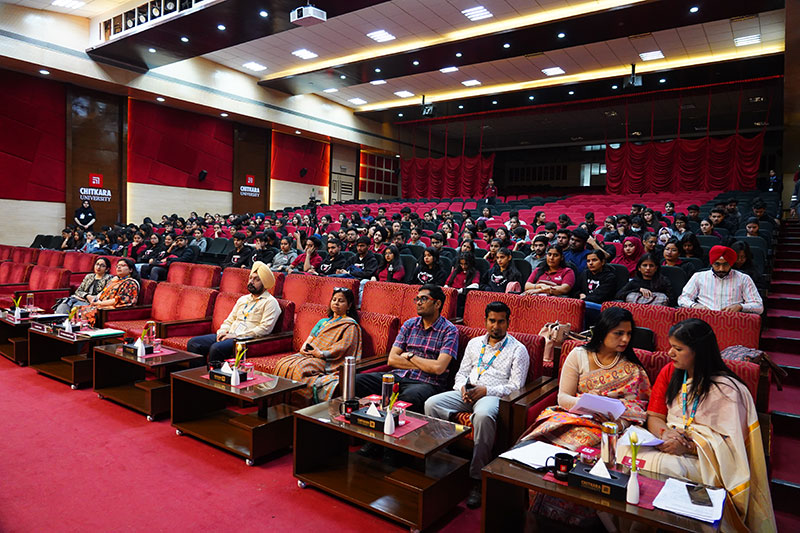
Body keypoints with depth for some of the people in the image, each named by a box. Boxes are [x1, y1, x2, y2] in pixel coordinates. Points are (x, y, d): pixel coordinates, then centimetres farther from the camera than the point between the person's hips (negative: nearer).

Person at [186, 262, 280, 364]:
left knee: (216, 348, -33)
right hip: (229, 336, 8)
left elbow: (265, 329, -13)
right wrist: (222, 331, 2)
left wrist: (236, 335, -14)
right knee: (193, 343, -8)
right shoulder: (243, 299, 24)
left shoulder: (270, 302, -1)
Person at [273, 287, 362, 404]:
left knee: (299, 368, -35)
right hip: (309, 354, 7)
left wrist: (321, 353, -17)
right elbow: (310, 338, 23)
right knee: (282, 364, -21)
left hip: (328, 361, -7)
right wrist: (304, 347, -1)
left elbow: (343, 347, -9)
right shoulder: (323, 322, 29)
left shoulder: (350, 325, 4)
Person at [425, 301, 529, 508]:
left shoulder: (518, 350, 4)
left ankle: (477, 480, -28)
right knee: (431, 403, -19)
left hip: (494, 395, -5)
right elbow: (461, 372, 20)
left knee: (483, 415, -39)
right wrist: (463, 388, -4)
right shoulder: (474, 343, 20)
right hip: (467, 393, 5)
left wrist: (486, 390, -15)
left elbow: (516, 387, -4)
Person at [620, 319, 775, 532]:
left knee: (662, 466, -35)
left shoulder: (727, 389, -9)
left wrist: (688, 446, -22)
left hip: (704, 458, -5)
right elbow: (654, 416, 10)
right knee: (623, 450, -24)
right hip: (670, 445, 5)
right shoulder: (669, 372, 8)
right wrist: (665, 433, -13)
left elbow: (730, 442, -11)